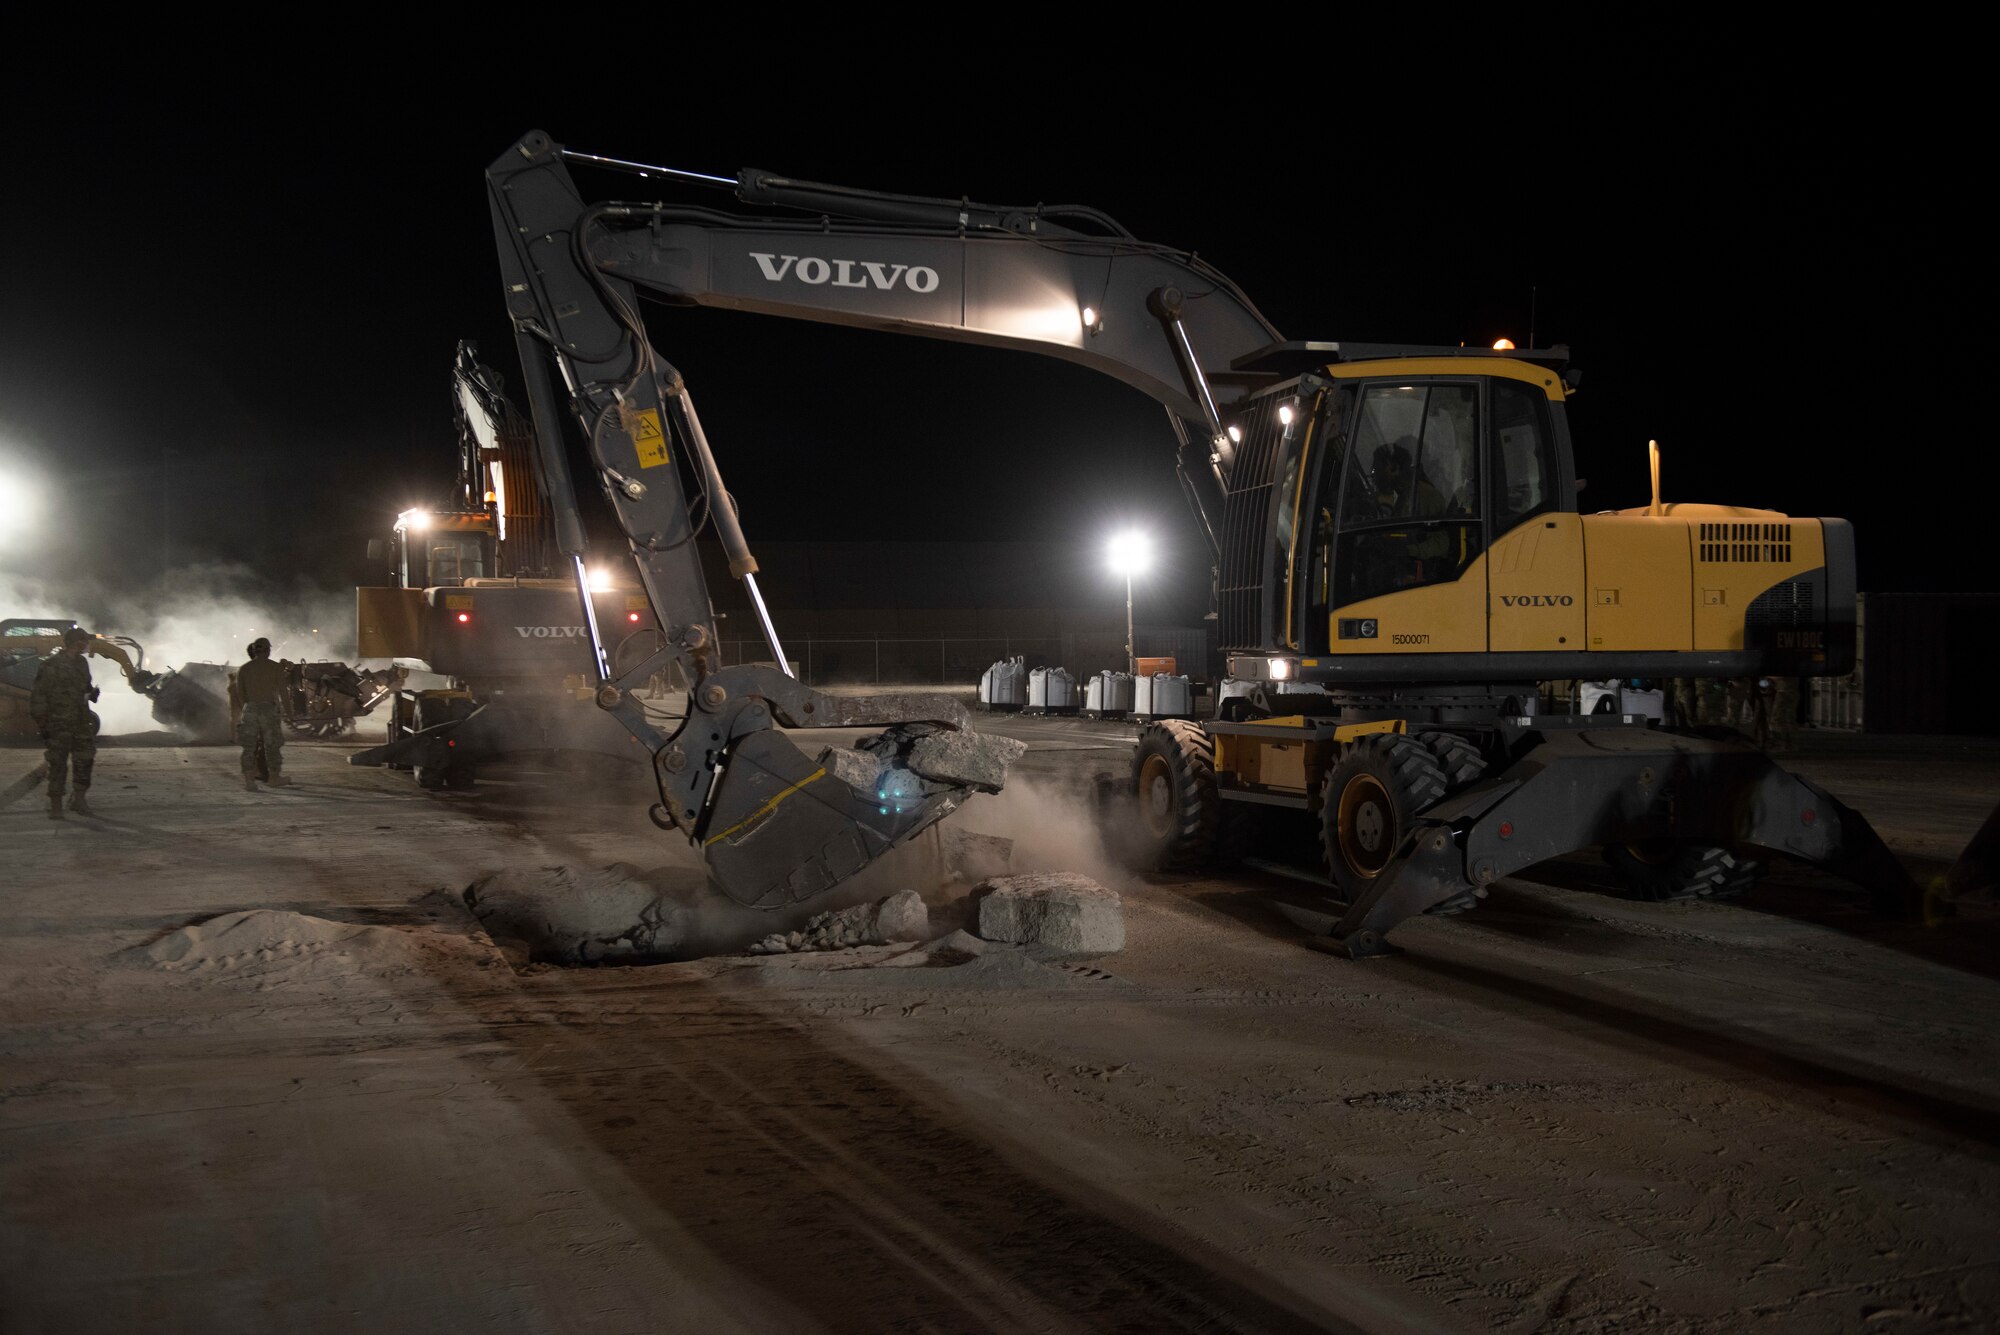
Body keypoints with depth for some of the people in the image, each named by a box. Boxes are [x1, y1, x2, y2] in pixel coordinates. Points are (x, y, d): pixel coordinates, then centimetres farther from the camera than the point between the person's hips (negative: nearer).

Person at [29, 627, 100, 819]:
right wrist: (40, 722, -13)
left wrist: (91, 693, 1)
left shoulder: (81, 663, 11)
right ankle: (55, 806, 5)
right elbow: (38, 695, -11)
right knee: (58, 765, -2)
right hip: (59, 724, -7)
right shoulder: (51, 665, -11)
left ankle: (79, 800, 20)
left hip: (82, 723, 7)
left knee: (85, 761, 8)